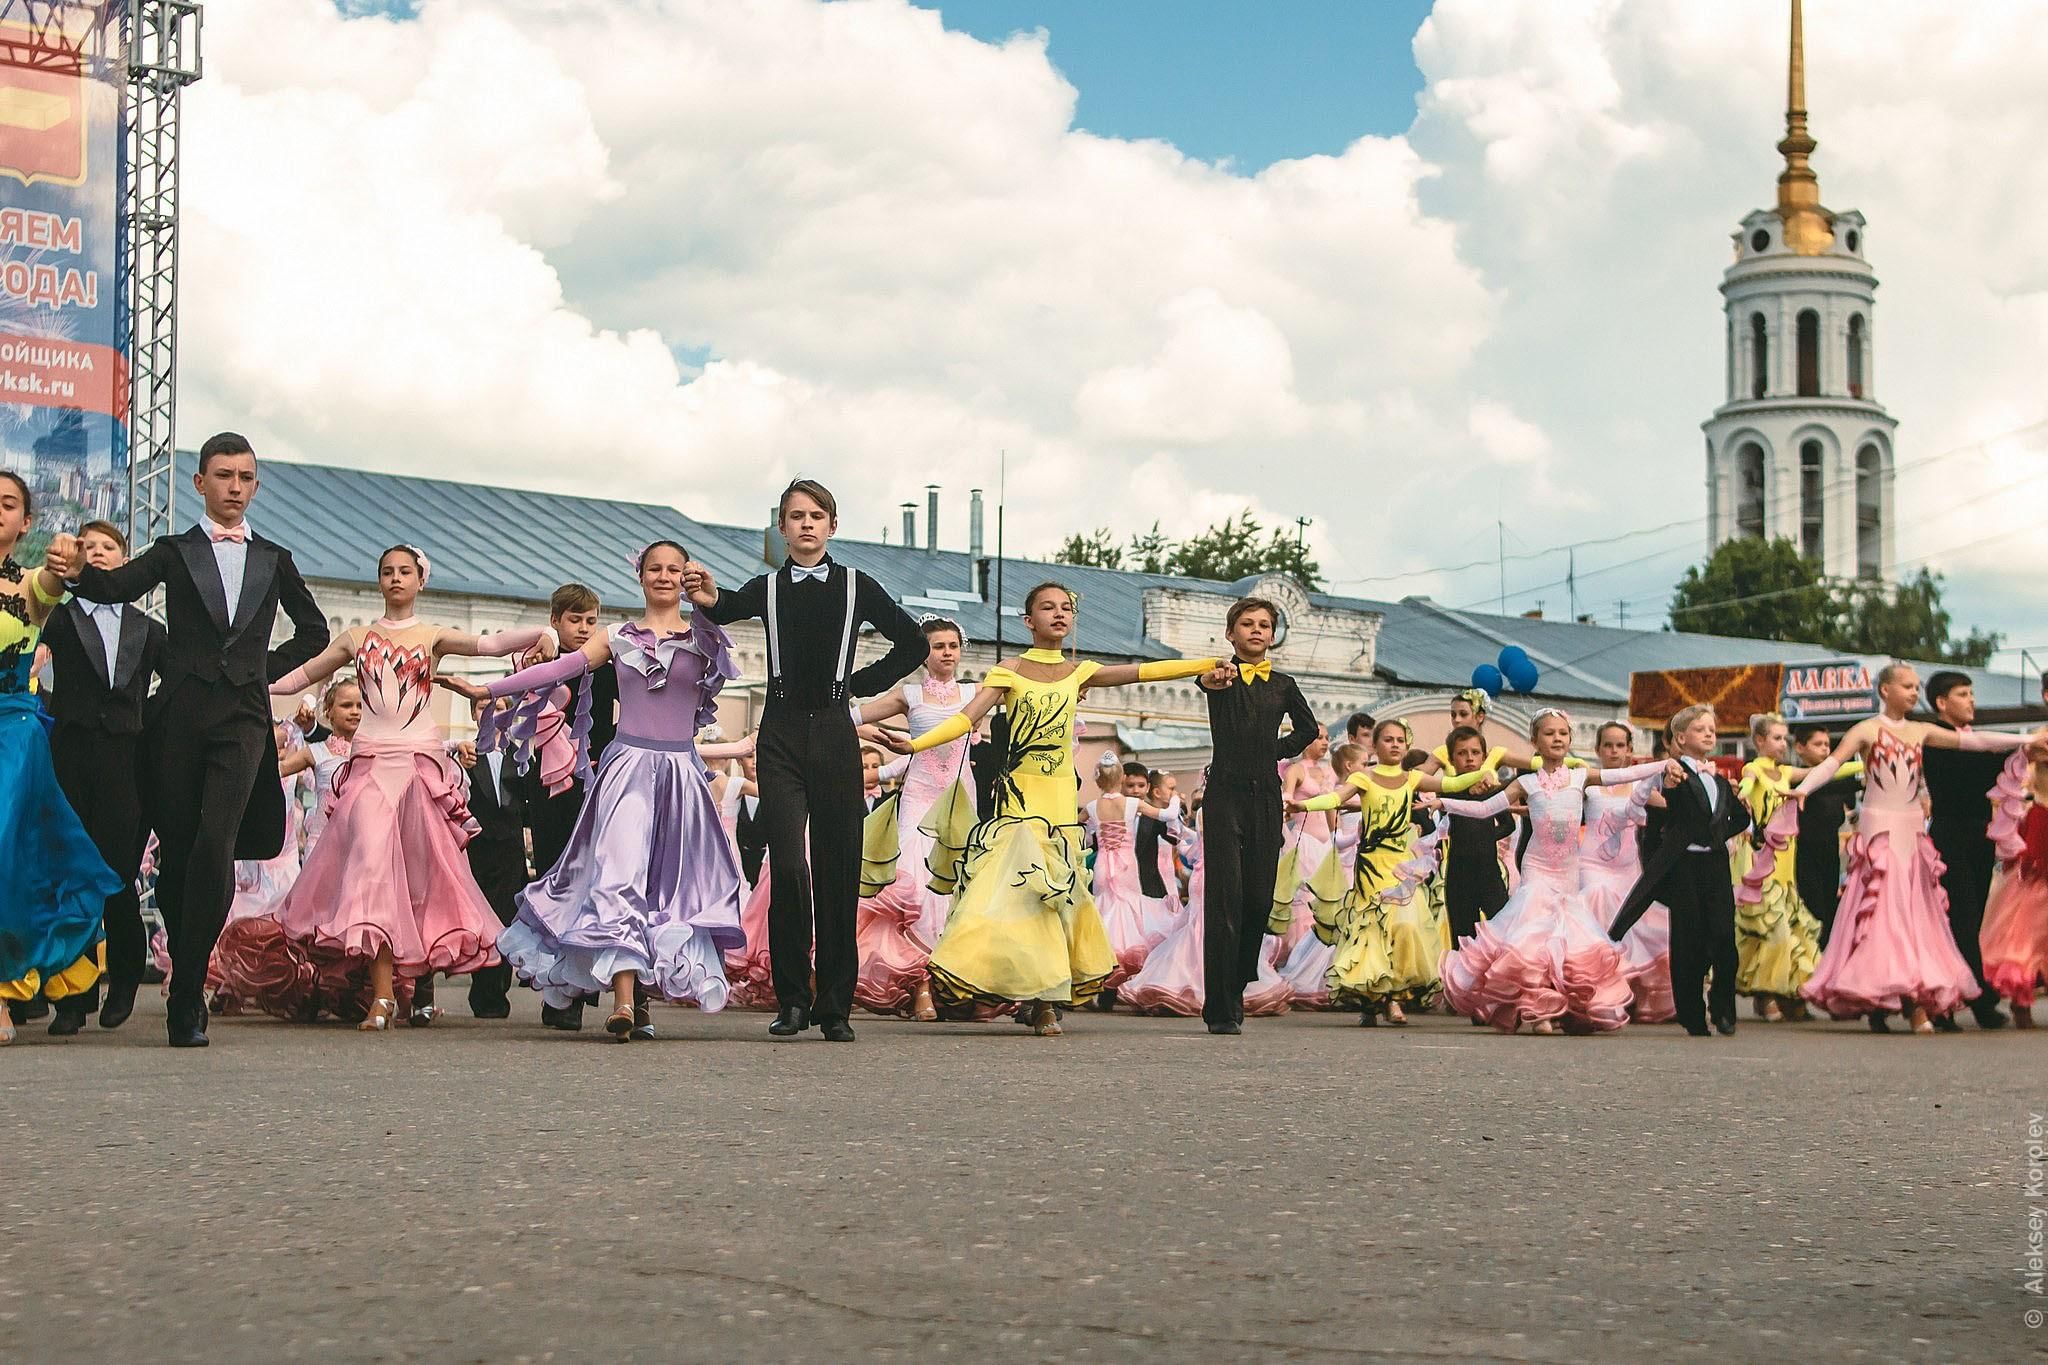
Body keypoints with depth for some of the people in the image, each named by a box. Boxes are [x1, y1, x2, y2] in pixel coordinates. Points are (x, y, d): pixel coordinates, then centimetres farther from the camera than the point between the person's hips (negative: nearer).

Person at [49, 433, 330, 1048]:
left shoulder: (274, 560, 17)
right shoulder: (173, 553, 11)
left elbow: (314, 630, 27)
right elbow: (118, 587, -8)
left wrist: (269, 666, 12)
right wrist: (78, 570, -30)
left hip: (242, 719, 0)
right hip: (180, 715, 0)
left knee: (215, 844, -16)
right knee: (175, 850, 2)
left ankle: (187, 1000, -15)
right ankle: (188, 984, 17)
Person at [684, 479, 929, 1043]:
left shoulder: (856, 586, 9)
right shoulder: (767, 588, 10)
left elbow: (914, 644, 15)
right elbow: (726, 609, -9)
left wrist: (863, 682, 6)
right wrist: (708, 599, -31)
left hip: (834, 731, 0)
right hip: (782, 733, 0)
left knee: (838, 869, 1)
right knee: (787, 867, -11)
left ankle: (834, 1006, 7)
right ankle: (792, 1001, -2)